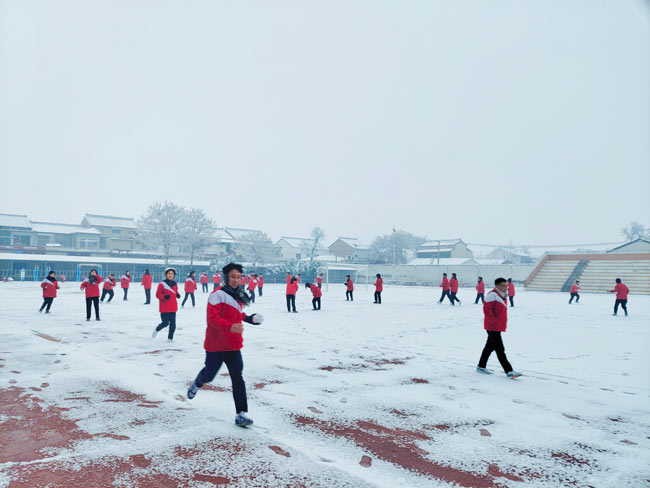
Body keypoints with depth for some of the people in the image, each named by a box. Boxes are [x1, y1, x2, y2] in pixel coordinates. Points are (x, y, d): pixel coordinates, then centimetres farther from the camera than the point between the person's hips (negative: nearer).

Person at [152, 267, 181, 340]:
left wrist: (178, 295, 0)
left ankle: (170, 338, 16)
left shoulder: (175, 284, 9)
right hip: (164, 308, -5)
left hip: (173, 307, 5)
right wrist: (164, 296, -24)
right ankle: (157, 330, 29)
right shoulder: (162, 284, -8)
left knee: (173, 324, 3)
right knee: (165, 323, -1)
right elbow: (158, 295, -7)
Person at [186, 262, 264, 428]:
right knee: (209, 374, 16)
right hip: (215, 345, -5)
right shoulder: (218, 295, -15)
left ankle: (241, 413, -2)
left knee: (237, 378, -4)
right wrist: (230, 326, -38)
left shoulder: (238, 296, 9)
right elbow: (212, 318, -24)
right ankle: (197, 384, 51)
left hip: (233, 345, 5)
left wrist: (248, 318, 3)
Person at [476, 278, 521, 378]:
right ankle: (509, 371, -6)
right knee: (500, 349, -7)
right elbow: (487, 309, -21)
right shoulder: (492, 295, -16)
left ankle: (481, 366, 26)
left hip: (499, 326, 10)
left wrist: (503, 323, 17)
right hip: (492, 327, -10)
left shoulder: (503, 296, 14)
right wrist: (494, 321, -20)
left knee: (490, 346, 16)